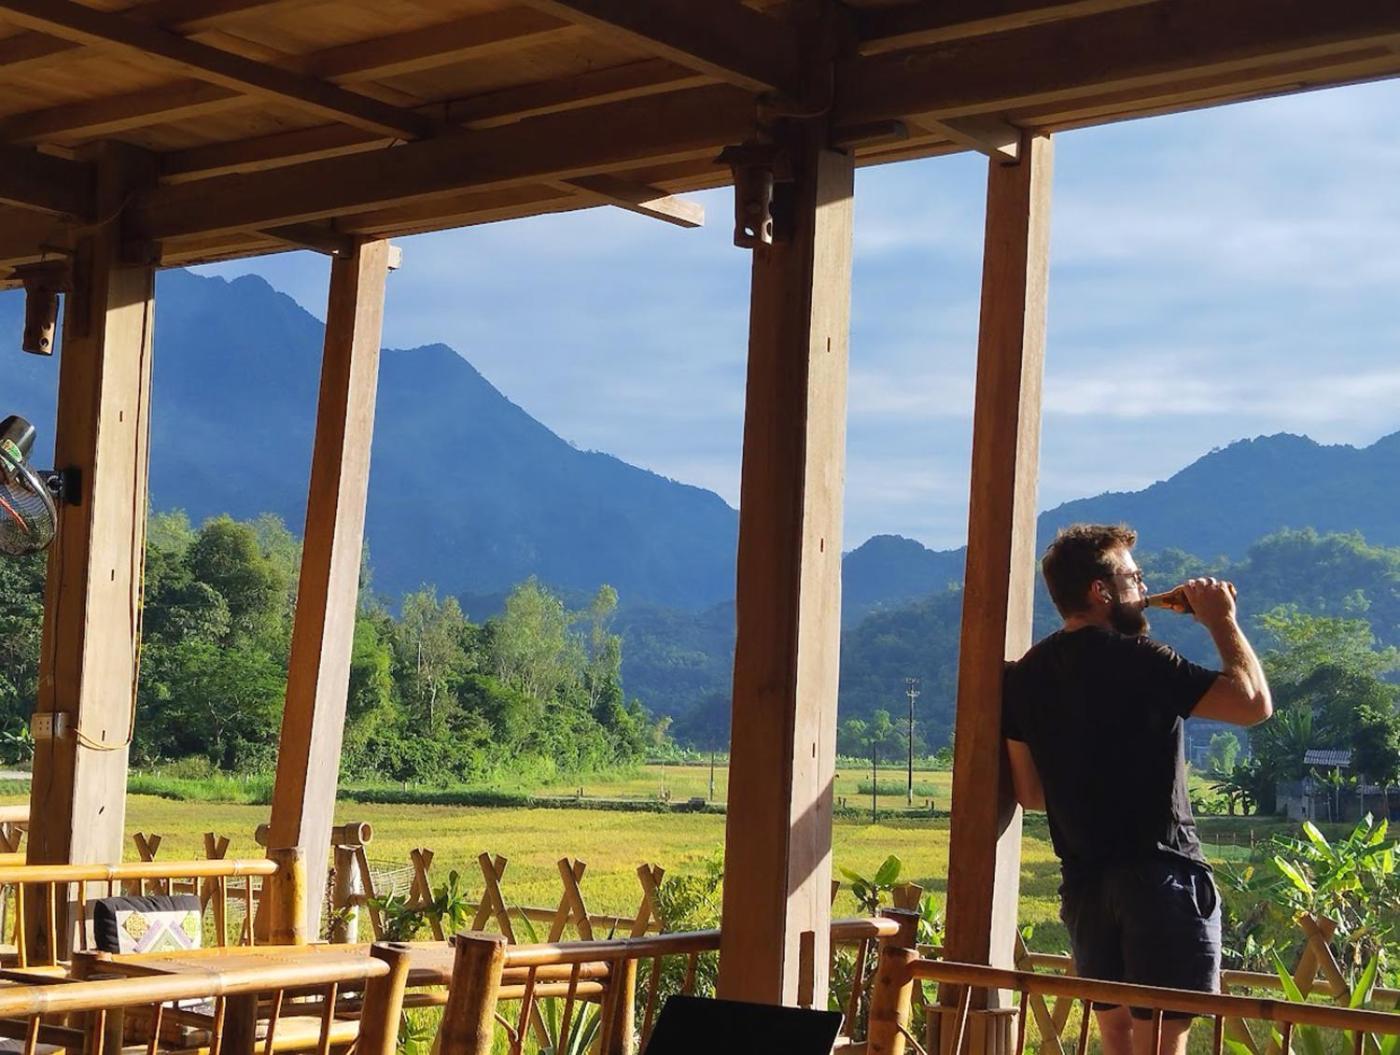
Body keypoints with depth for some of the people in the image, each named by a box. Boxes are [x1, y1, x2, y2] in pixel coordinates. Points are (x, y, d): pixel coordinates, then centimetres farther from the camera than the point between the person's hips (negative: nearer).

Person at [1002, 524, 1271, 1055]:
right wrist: (1222, 621, -4)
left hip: (1084, 882, 7)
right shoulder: (1135, 659, -14)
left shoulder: (1025, 675, 8)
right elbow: (1254, 703, -17)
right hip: (1159, 874, -7)